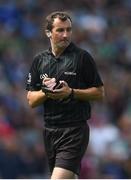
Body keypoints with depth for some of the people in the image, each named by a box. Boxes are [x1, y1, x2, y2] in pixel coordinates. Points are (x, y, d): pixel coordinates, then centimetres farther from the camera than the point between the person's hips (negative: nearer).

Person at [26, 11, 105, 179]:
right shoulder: (39, 60, 11)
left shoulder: (82, 57, -3)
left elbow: (99, 93, -1)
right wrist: (46, 92, -9)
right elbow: (31, 101, 11)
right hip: (50, 130, 6)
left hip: (75, 129, -6)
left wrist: (71, 92, -14)